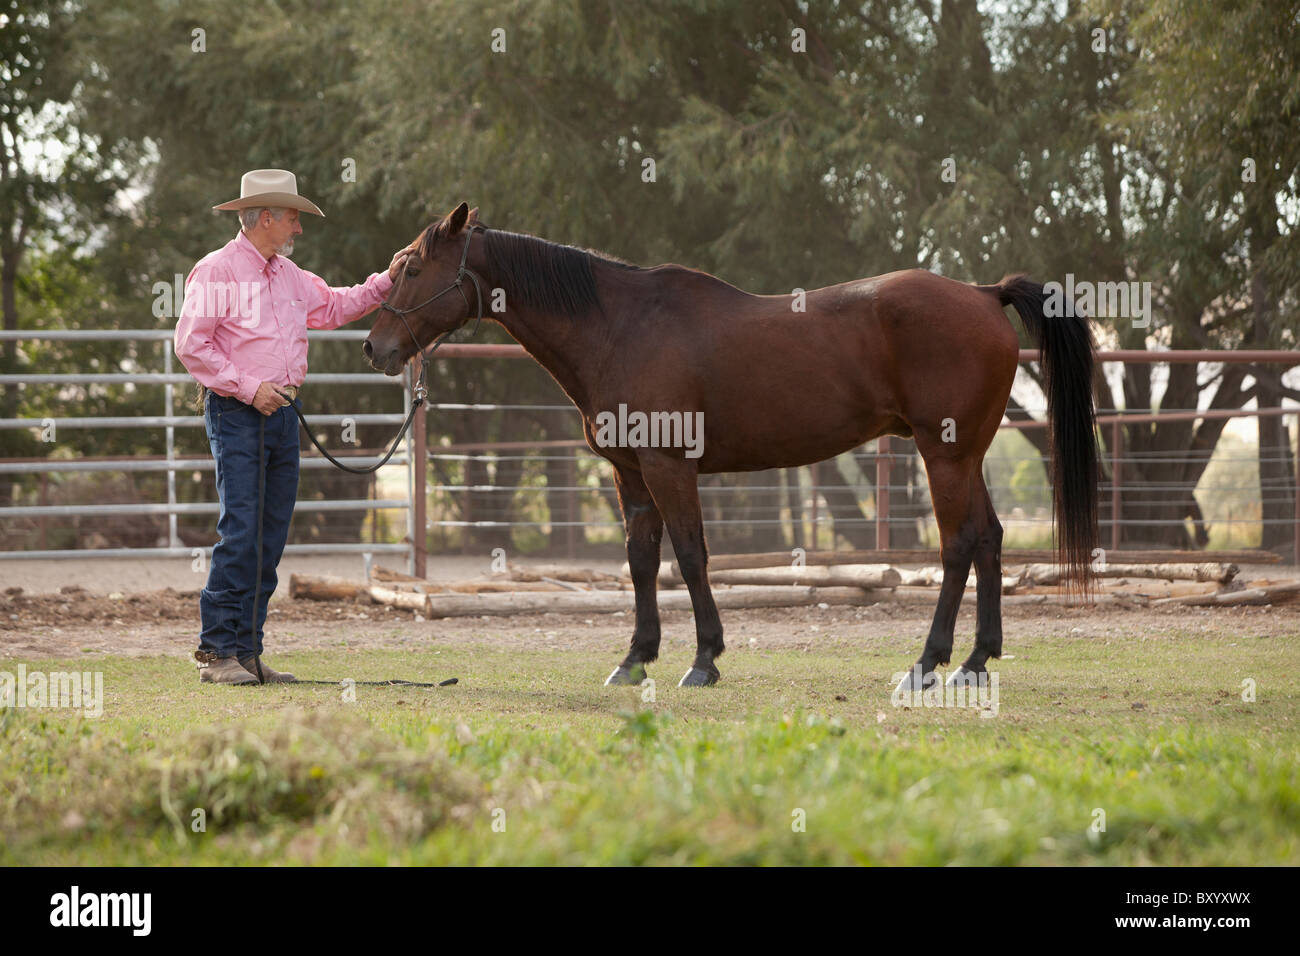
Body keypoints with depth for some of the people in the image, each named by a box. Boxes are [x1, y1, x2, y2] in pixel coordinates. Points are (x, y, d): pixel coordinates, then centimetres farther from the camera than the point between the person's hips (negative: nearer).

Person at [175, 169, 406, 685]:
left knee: (271, 536, 7)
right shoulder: (218, 270, -8)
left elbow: (334, 307, 29)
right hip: (237, 414, -8)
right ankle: (216, 652, -10)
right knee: (240, 533, -13)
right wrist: (247, 387, -16)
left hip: (282, 411, 8)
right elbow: (190, 344, -12)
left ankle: (247, 651, 11)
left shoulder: (289, 274, 16)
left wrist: (385, 282, 17)